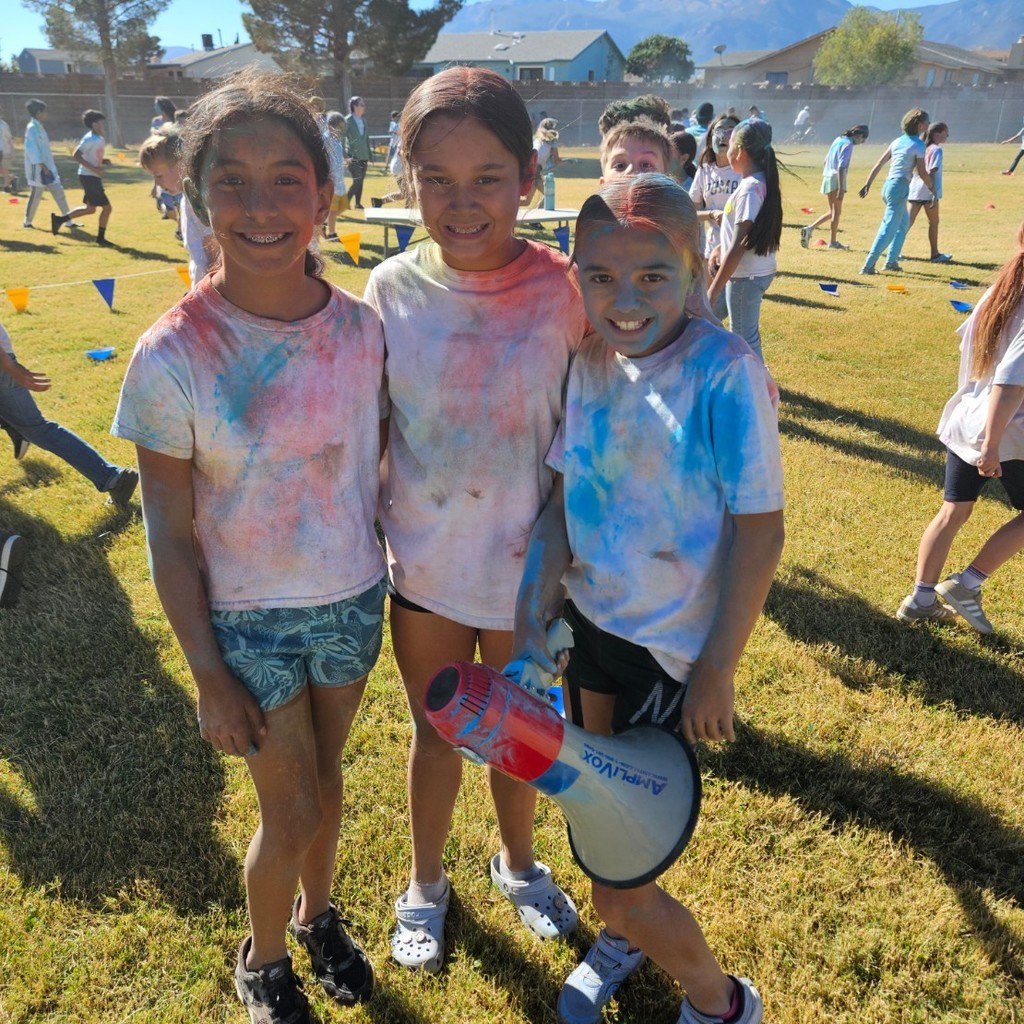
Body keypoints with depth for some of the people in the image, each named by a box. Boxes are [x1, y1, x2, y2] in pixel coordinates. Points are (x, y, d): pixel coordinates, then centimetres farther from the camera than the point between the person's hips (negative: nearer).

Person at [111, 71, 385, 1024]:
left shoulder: (361, 329, -10)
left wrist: (379, 575, 6)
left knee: (323, 776, 22)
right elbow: (171, 537, -12)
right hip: (249, 619, -3)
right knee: (291, 813, 11)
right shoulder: (172, 358, -20)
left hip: (354, 599, 3)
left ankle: (317, 913, 52)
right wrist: (210, 679, -9)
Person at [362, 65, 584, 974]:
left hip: (526, 568, -1)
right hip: (423, 567, 1)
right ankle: (426, 883, 47)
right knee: (436, 731, 21)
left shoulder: (565, 292, -15)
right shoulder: (392, 289, -9)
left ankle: (518, 861, 51)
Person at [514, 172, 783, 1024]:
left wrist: (717, 671, -14)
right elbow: (564, 492, 4)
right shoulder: (591, 366, -3)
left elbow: (760, 531, -18)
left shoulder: (725, 372, -21)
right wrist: (538, 598, -10)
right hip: (590, 624, 6)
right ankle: (622, 940, 55)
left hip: (671, 650, -6)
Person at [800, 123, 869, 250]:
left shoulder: (838, 139, 14)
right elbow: (841, 167, -21)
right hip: (836, 179, -8)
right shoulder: (848, 145, -12)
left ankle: (809, 228, 2)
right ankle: (833, 242, 9)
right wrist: (841, 189, -22)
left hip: (827, 178, 8)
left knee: (832, 211, 15)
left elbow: (826, 160, 19)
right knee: (836, 212, 3)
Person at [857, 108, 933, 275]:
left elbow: (879, 164, 11)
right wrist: (932, 188, 6)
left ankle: (891, 261, 22)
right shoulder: (918, 145, -8)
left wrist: (867, 184, 14)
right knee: (888, 229, -9)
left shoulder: (898, 141, 13)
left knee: (904, 222, 24)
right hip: (900, 188, -8)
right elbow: (922, 172, -7)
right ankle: (868, 266, -16)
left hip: (887, 186, 8)